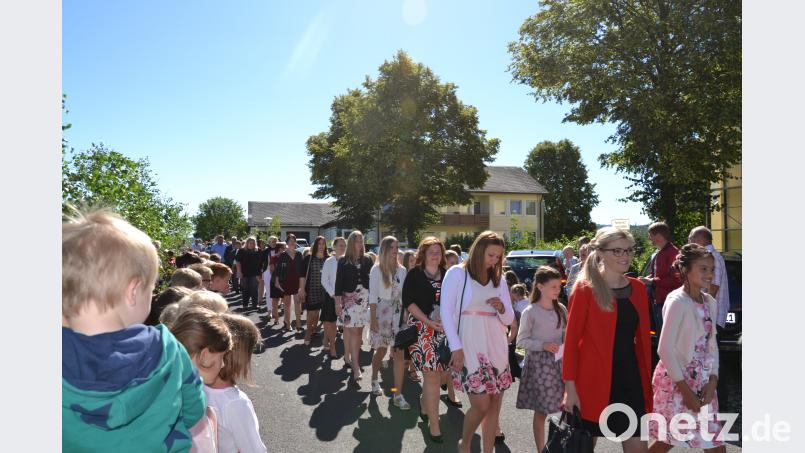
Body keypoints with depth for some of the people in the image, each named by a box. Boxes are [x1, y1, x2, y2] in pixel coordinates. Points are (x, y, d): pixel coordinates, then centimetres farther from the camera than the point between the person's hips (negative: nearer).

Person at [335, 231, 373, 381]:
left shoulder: (367, 260, 6)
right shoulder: (343, 261, 0)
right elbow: (339, 282, -1)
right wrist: (337, 302, -6)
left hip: (364, 297, 3)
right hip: (349, 298, -3)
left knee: (359, 330, 6)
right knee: (353, 330, -8)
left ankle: (350, 357, 18)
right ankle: (355, 366, -8)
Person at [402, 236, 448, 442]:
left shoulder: (447, 275, 7)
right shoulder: (414, 274, -2)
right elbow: (408, 301, -7)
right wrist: (428, 321, -14)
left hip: (443, 328, 4)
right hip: (421, 327, -4)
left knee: (436, 372, 9)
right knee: (432, 374, -8)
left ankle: (424, 403, 38)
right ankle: (434, 424, 3)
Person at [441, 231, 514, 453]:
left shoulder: (499, 279, 13)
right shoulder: (457, 273, -3)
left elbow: (509, 319, 15)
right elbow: (446, 313, -6)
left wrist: (501, 308, -8)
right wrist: (456, 347, -11)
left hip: (496, 346, 5)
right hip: (468, 345, -5)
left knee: (494, 405, 6)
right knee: (481, 405, -6)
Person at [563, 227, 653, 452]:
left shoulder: (638, 288, 7)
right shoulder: (586, 289, -9)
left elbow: (642, 337, 11)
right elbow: (571, 339, -10)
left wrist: (646, 379, 9)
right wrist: (570, 386, -13)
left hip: (630, 377, 5)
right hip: (594, 380, -4)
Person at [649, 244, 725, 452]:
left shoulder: (711, 303, 6)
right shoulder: (677, 301, -15)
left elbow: (712, 345, 10)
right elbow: (665, 349, -17)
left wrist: (713, 381, -3)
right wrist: (685, 389, -15)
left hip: (703, 381, 7)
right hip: (675, 379, -7)